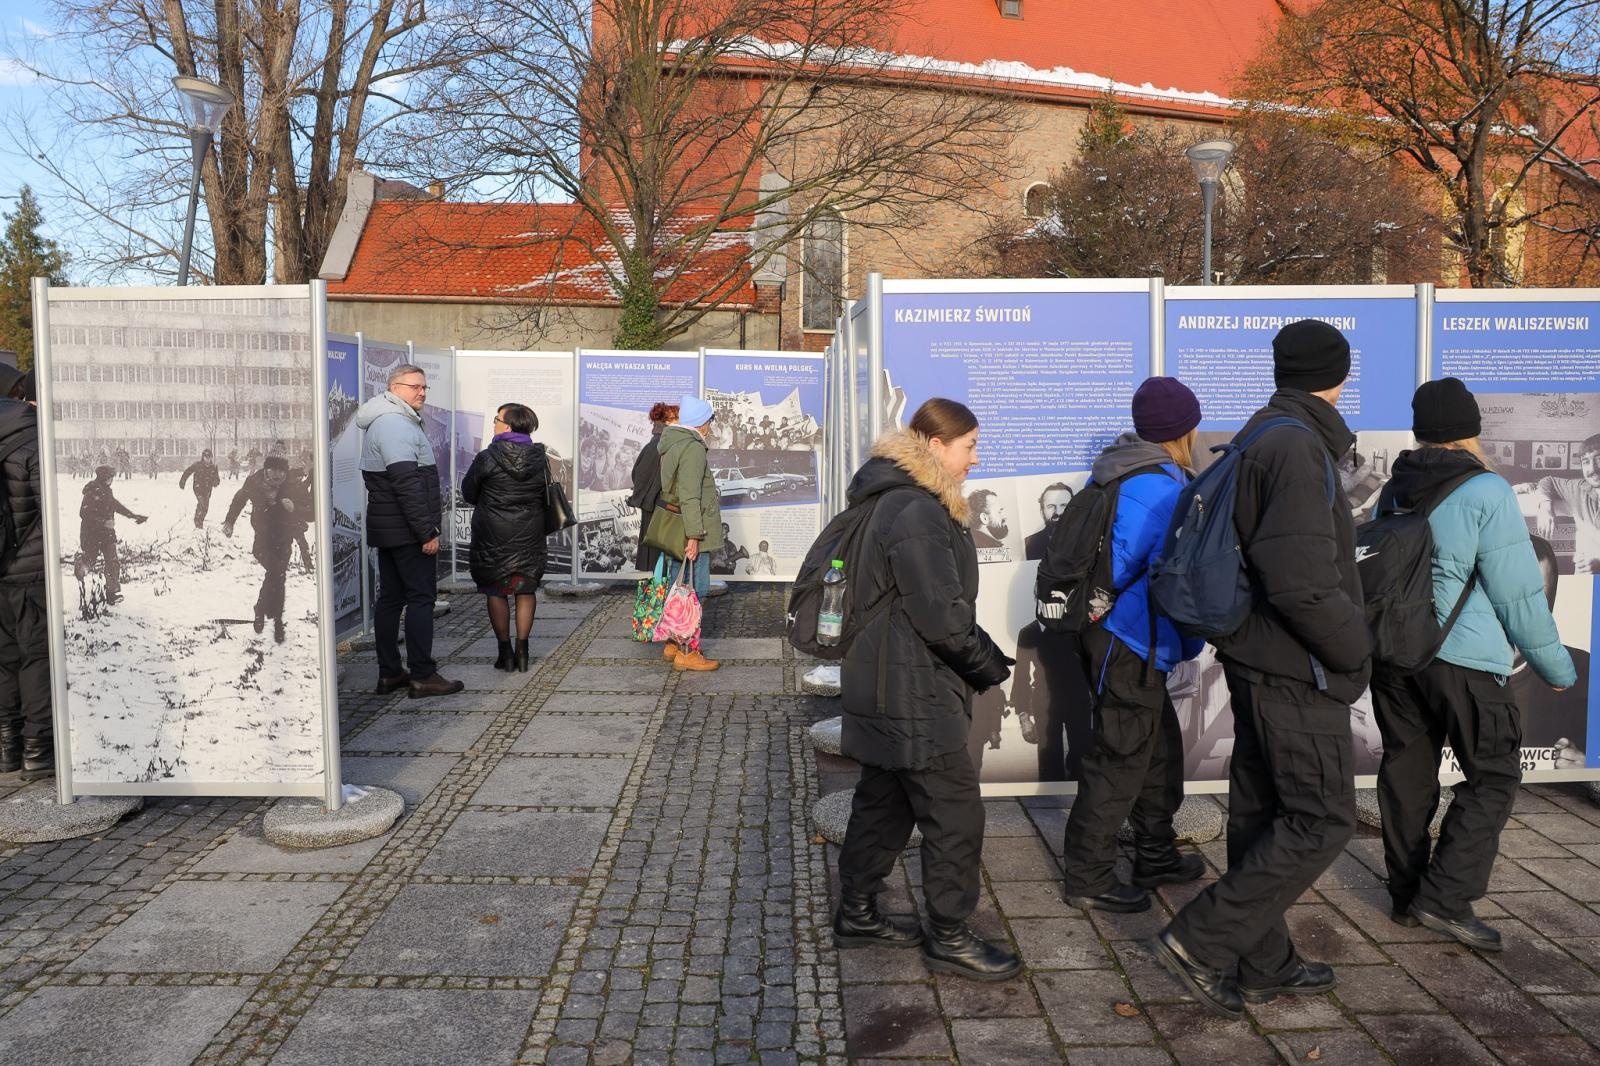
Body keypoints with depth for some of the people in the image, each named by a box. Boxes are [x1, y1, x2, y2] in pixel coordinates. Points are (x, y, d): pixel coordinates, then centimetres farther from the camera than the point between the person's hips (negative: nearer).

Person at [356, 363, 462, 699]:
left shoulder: (384, 422, 19)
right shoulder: (396, 425, -16)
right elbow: (407, 485, -23)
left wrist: (429, 517, 23)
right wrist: (427, 531, -22)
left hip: (385, 529, 11)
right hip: (407, 531, -11)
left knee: (391, 598, 12)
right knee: (421, 598, -7)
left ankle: (389, 674, 17)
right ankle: (423, 677, -5)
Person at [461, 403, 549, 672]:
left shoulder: (487, 459, -13)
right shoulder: (539, 459, -3)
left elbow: (468, 493, 0)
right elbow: (545, 497, 6)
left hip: (493, 535, -3)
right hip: (530, 535, 3)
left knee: (496, 592, 9)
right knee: (526, 591, 11)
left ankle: (505, 651, 11)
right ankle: (522, 650, 9)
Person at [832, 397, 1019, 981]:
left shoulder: (894, 501, 13)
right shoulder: (918, 513, -21)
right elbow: (941, 615, -23)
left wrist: (986, 657, 10)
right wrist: (991, 666, -8)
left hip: (885, 691, 11)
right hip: (914, 697, -11)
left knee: (883, 803, 20)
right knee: (955, 814, 1)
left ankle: (856, 914, 32)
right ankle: (949, 937, 14)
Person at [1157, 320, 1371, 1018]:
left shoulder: (1258, 437, 13)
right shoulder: (1298, 445, -18)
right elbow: (1304, 584, -26)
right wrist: (1353, 652, -11)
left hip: (1256, 659, 10)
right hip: (1298, 671, -10)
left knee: (1261, 814, 14)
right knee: (1322, 819, -1)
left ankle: (1262, 966, 26)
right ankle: (1202, 941, -1)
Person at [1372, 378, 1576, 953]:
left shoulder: (1395, 490, 8)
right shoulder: (1486, 490, -11)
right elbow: (1519, 593, -10)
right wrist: (1555, 665, 1)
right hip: (1460, 657, -6)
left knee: (1406, 770, 12)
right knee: (1494, 775, 5)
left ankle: (1406, 893, 20)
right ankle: (1445, 897, -1)